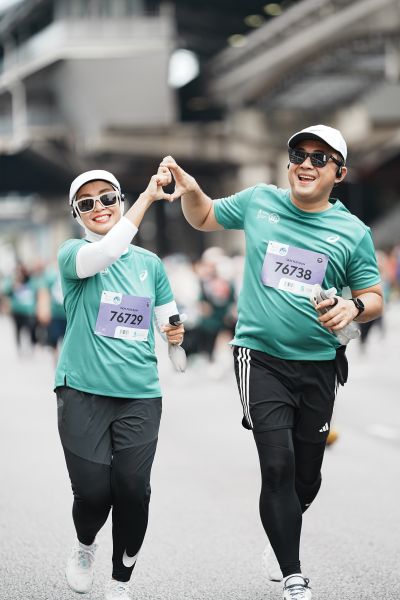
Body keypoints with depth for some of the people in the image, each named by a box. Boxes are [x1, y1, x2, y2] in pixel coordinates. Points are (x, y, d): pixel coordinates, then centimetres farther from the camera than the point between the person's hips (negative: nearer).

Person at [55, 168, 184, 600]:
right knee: (93, 491, -9)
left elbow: (169, 324, 17)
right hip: (83, 391, -3)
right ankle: (84, 545, 26)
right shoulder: (72, 255, 0)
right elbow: (107, 251, -23)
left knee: (133, 490, -6)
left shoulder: (150, 263, 13)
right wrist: (148, 197, -23)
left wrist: (175, 334, -7)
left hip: (139, 394, 3)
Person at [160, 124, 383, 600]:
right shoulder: (259, 202, 2)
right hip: (261, 358, -2)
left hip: (318, 365, 2)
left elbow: (374, 299, 6)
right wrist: (191, 190, -4)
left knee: (307, 476, 10)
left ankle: (281, 538, 41)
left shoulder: (353, 232, 1)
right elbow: (203, 218, 18)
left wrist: (354, 307, -17)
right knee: (278, 467, -15)